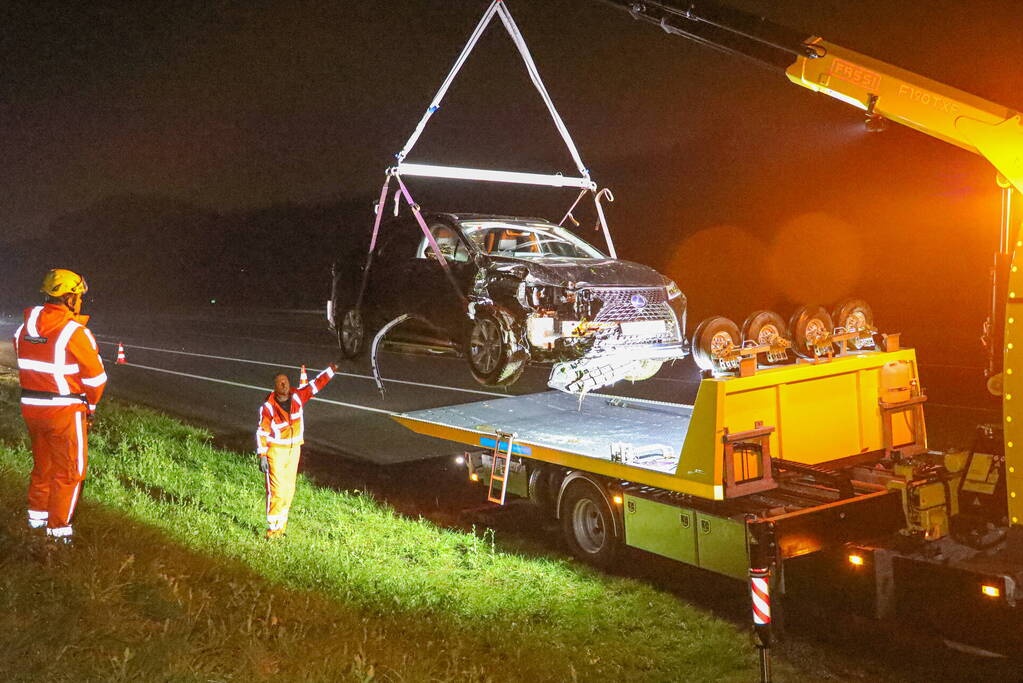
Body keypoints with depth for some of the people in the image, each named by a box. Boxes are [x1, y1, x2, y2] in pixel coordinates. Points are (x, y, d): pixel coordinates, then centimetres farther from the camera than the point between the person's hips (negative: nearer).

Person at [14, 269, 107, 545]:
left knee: (42, 463, 24)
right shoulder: (75, 332, -18)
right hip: (65, 410, -7)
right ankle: (58, 528, 12)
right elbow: (96, 377, -14)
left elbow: (26, 364, 8)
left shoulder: (25, 327, 3)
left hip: (31, 406, 7)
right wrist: (91, 405, 3)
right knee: (69, 470, 7)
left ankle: (36, 515, 37)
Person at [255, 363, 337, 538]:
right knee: (277, 491, -9)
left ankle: (281, 526, 21)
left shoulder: (297, 396, -1)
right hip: (276, 451, -5)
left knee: (289, 490, 10)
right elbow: (262, 432, -11)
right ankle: (272, 529, -3)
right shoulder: (268, 407, -13)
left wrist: (330, 371, -4)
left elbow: (315, 385, 5)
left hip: (294, 449, 6)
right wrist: (262, 456, -14)